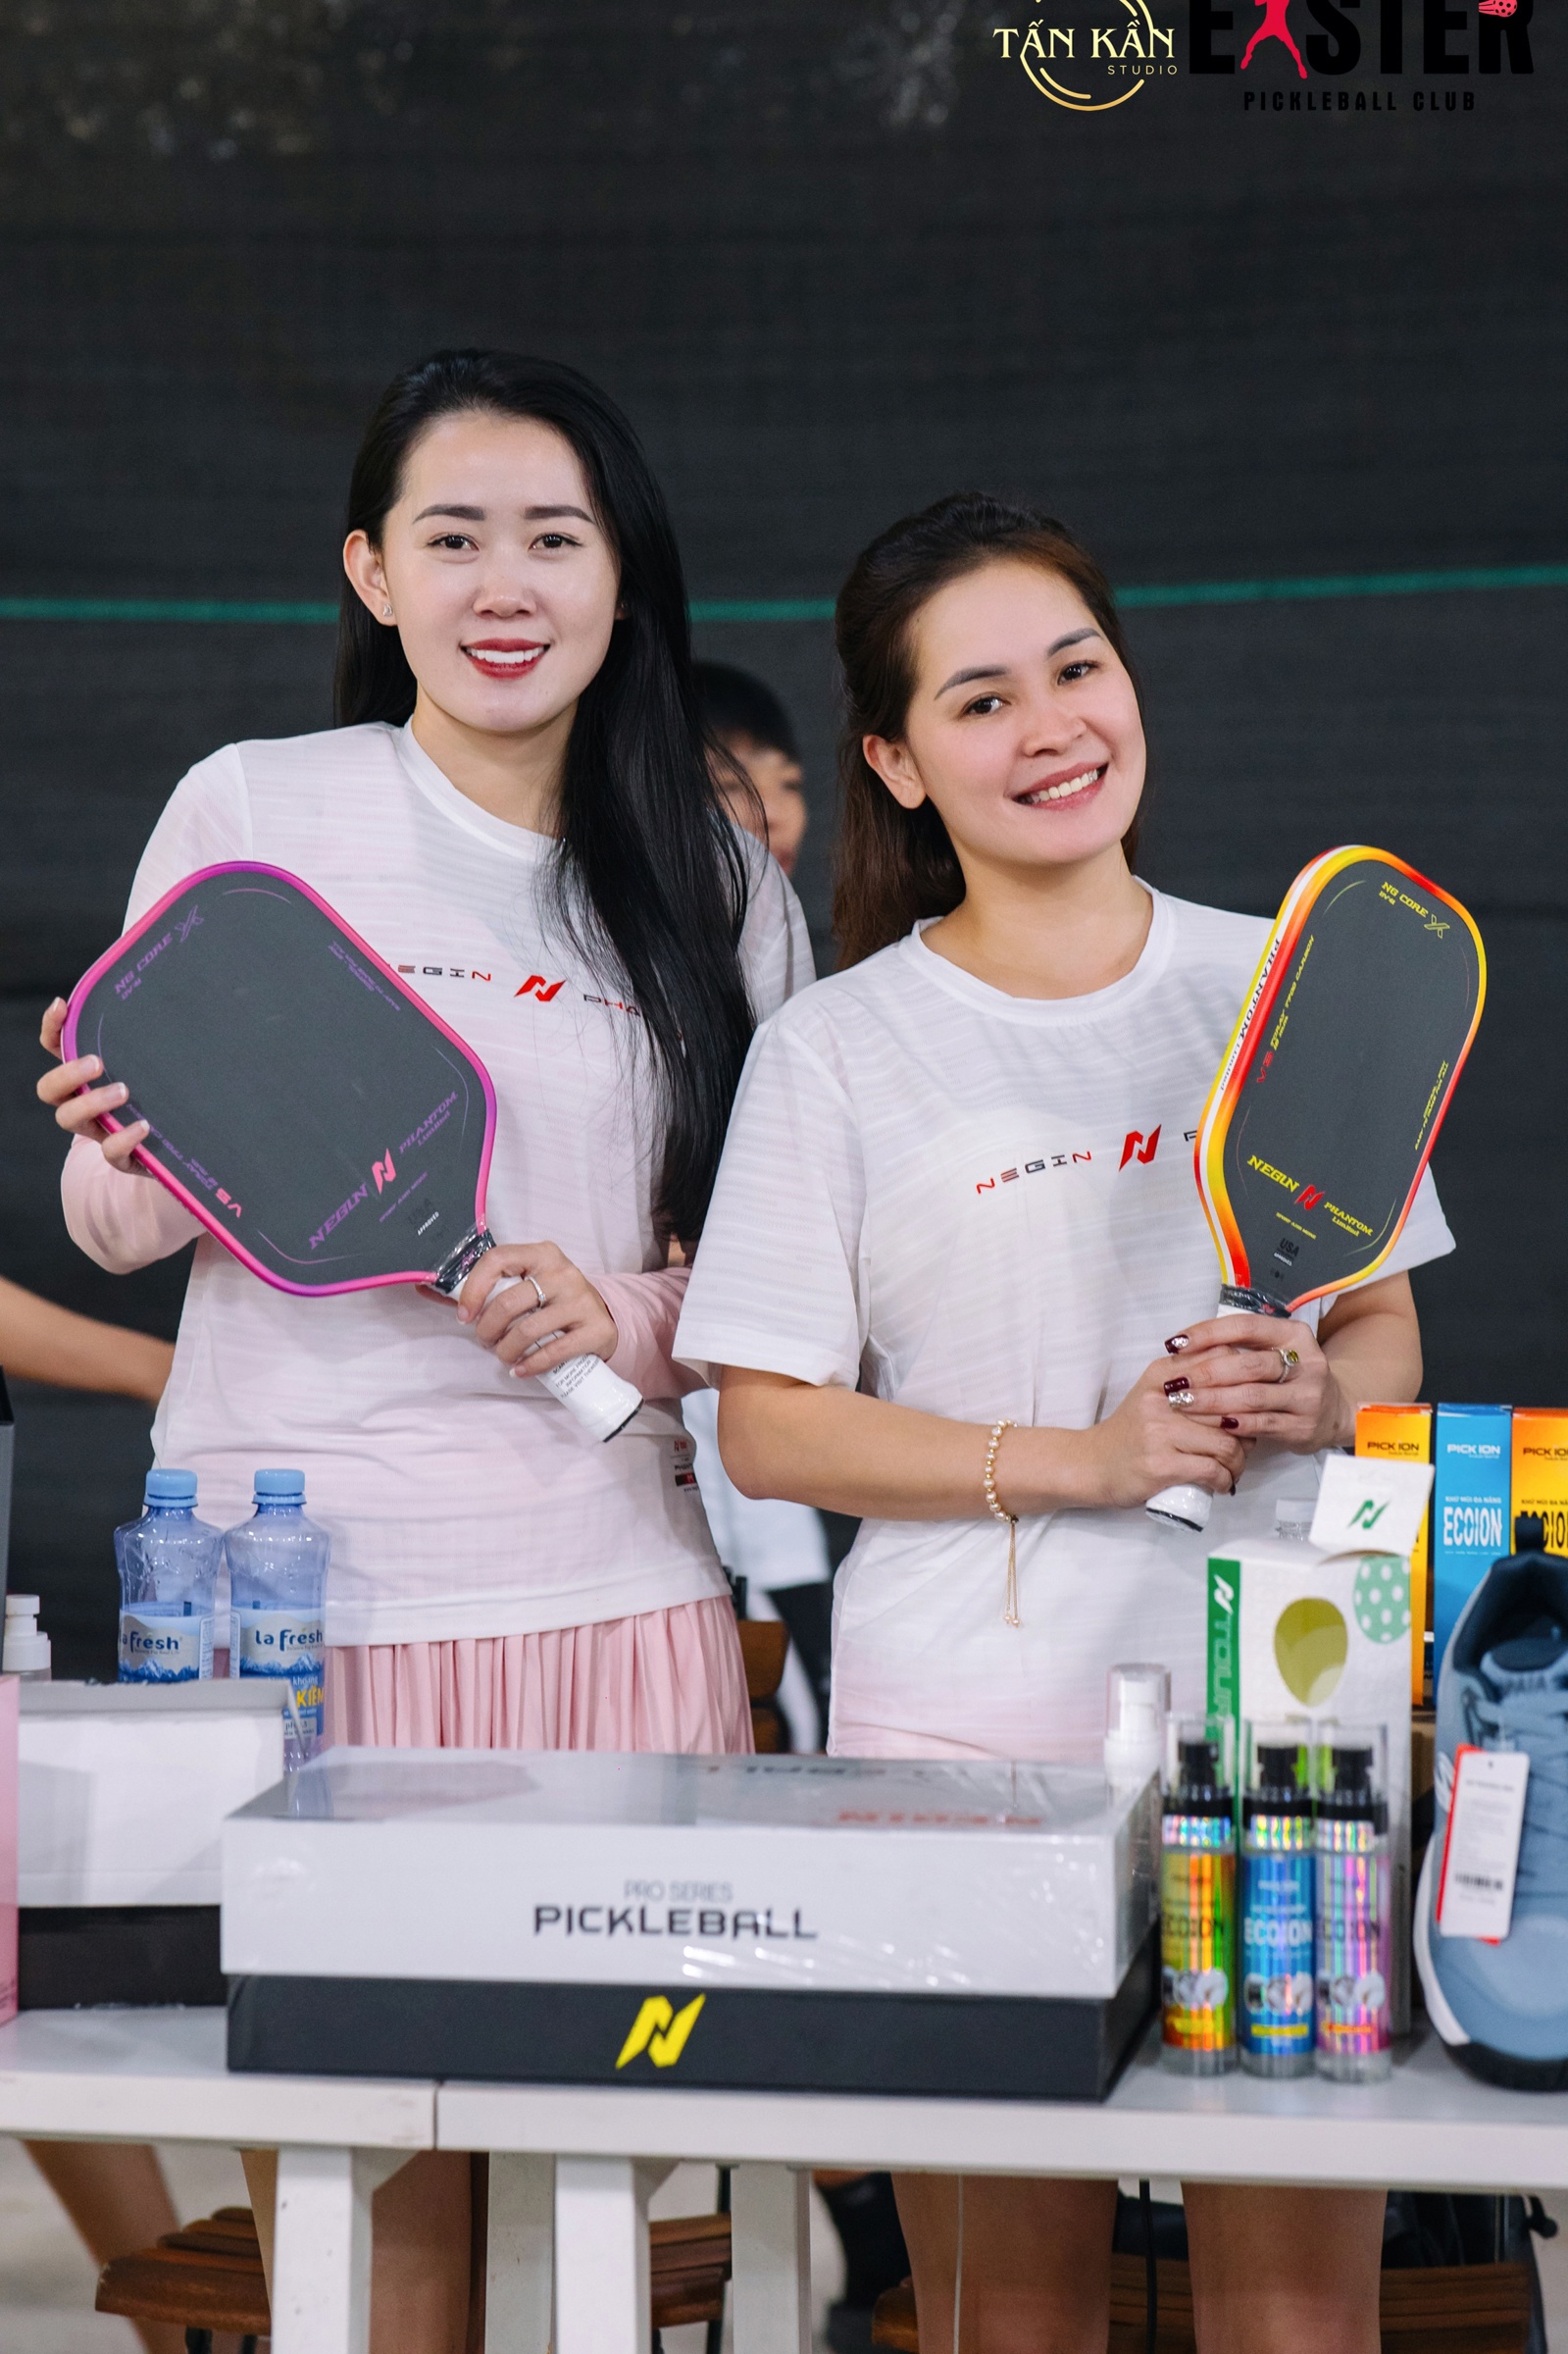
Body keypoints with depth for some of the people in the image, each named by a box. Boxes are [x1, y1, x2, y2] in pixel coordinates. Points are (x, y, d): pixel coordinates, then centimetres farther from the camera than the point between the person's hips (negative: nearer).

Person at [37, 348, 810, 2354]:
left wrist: (636, 1325, -7)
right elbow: (114, 1226, 6)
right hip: (293, 1585, -2)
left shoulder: (715, 882, 9)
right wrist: (135, 1162, -16)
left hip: (611, 1591, 2)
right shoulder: (252, 812, 3)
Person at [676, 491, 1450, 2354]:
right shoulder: (837, 1049, 1)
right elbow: (768, 1428, -2)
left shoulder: (1282, 986, 9)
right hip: (966, 1736, -2)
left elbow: (1390, 1331, 16)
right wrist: (1085, 1458, -12)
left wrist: (1314, 1398, -8)